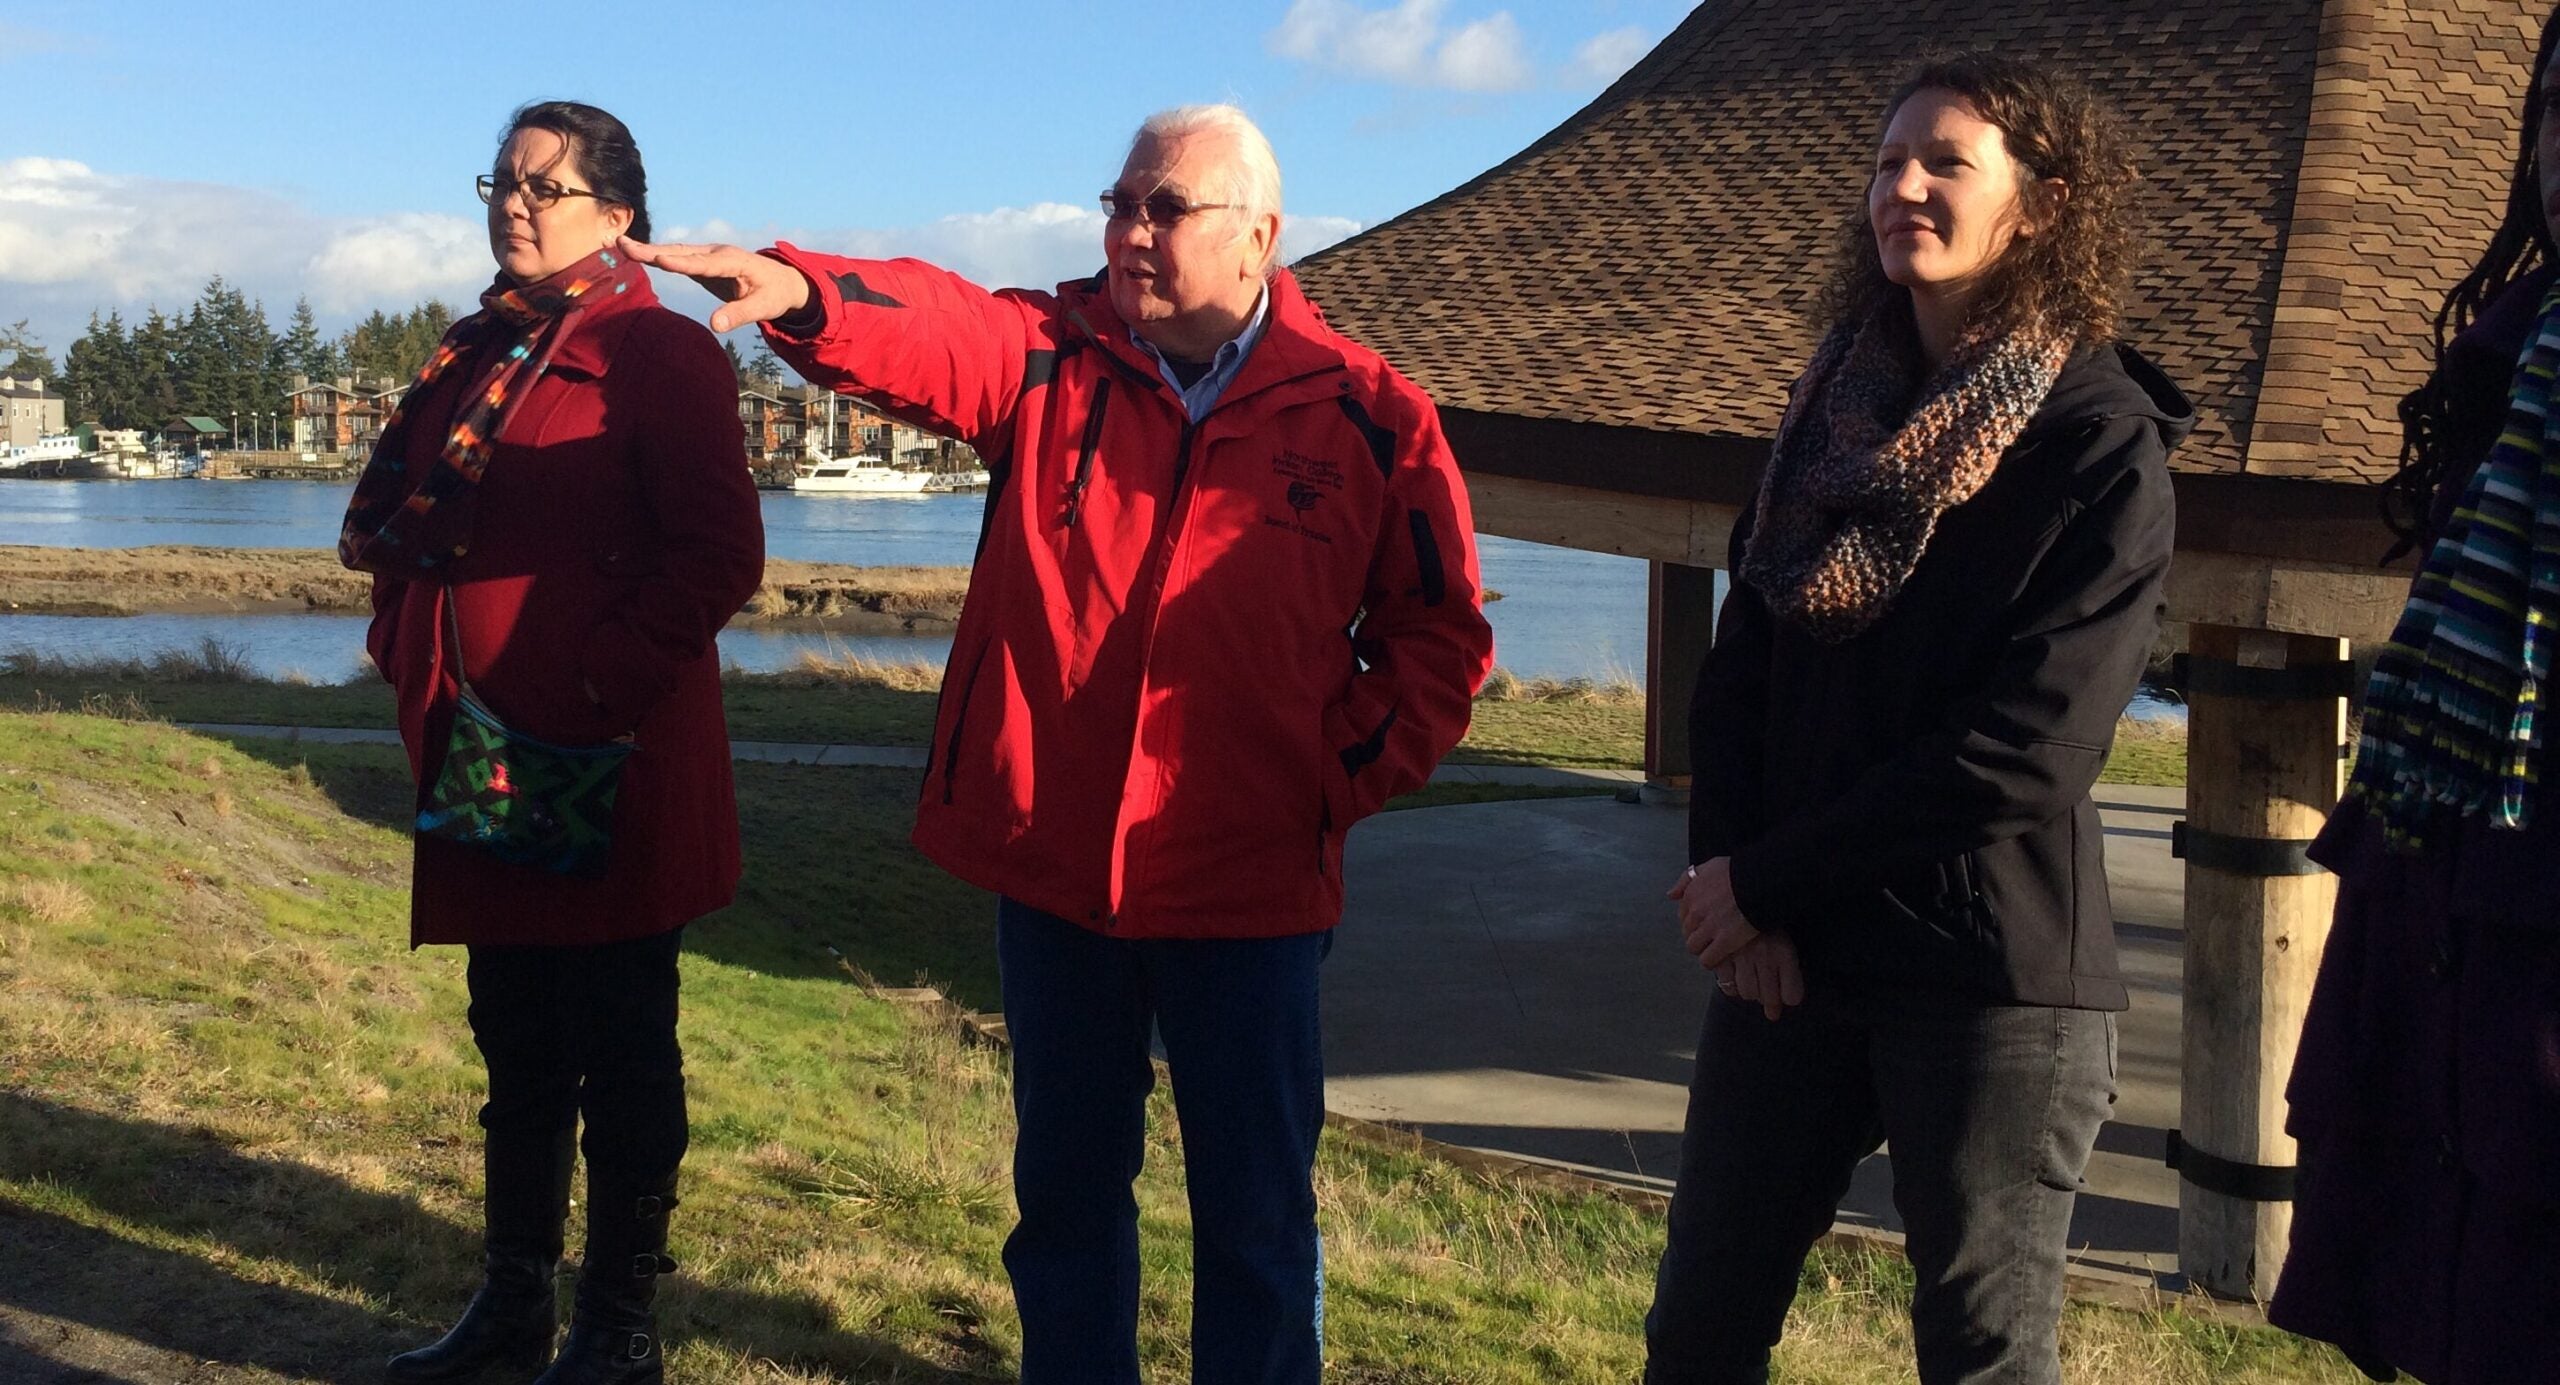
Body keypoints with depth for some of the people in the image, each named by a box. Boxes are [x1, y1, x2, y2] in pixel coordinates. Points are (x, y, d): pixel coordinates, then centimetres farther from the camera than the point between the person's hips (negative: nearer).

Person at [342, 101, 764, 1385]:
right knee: (515, 1048, 18)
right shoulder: (473, 354, 15)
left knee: (621, 1058, 4)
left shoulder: (659, 353, -9)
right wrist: (404, 641, 8)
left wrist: (602, 689, -19)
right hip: (485, 760, 8)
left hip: (609, 772, -8)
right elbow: (391, 524, 24)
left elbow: (718, 554, -17)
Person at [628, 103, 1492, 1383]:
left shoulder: (1368, 414, -2)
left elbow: (1438, 634, 4)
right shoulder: (1047, 355, 0)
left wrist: (1347, 776, -5)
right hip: (1053, 867, 2)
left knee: (1256, 1217, 11)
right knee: (1066, 1186, 18)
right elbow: (929, 328, -21)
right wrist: (801, 294, -40)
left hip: (1246, 888, -2)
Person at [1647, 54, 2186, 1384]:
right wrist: (1728, 882, -8)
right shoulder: (1835, 407, 9)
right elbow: (1740, 661, 7)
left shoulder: (2103, 447, -8)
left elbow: (2024, 747, -15)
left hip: (1992, 975, -5)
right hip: (1787, 955, 5)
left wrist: (1766, 879, -12)